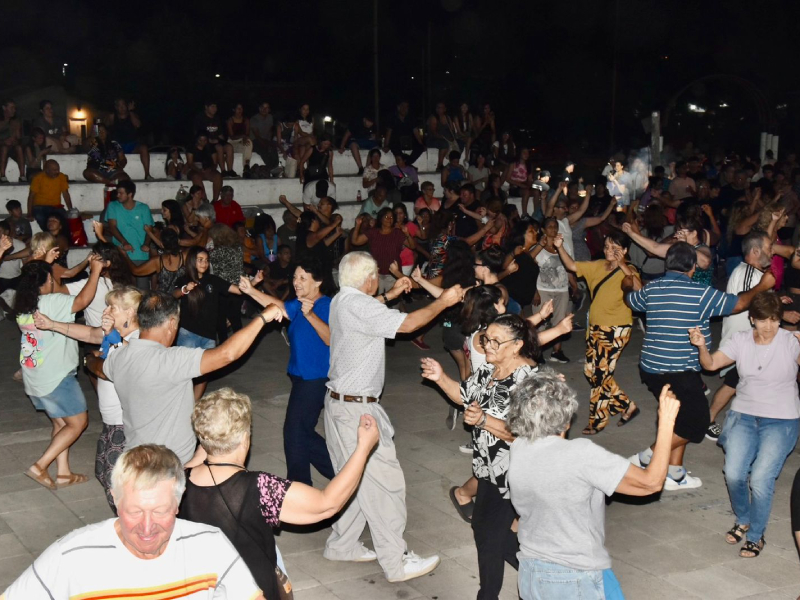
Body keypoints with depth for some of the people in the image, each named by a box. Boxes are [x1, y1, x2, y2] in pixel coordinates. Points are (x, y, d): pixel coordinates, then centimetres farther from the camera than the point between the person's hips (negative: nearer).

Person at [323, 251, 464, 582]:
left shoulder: (341, 300, 9)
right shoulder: (358, 305, -21)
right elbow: (407, 323, -24)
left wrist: (389, 295, 29)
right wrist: (443, 301, -12)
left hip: (340, 401, 10)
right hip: (357, 408, -10)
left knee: (355, 478, 19)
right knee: (383, 480, -3)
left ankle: (342, 545, 28)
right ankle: (396, 562, 4)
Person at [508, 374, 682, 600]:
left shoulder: (517, 450, -8)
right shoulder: (580, 455, -26)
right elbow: (651, 483, -18)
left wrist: (538, 397, 16)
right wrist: (666, 422, -13)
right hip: (578, 581, -5)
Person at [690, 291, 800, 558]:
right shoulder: (741, 340, 0)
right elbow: (711, 364, -7)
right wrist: (701, 345, -27)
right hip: (744, 415, 3)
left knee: (760, 479, -14)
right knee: (733, 473, -11)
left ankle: (756, 535, 10)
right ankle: (743, 520, 20)